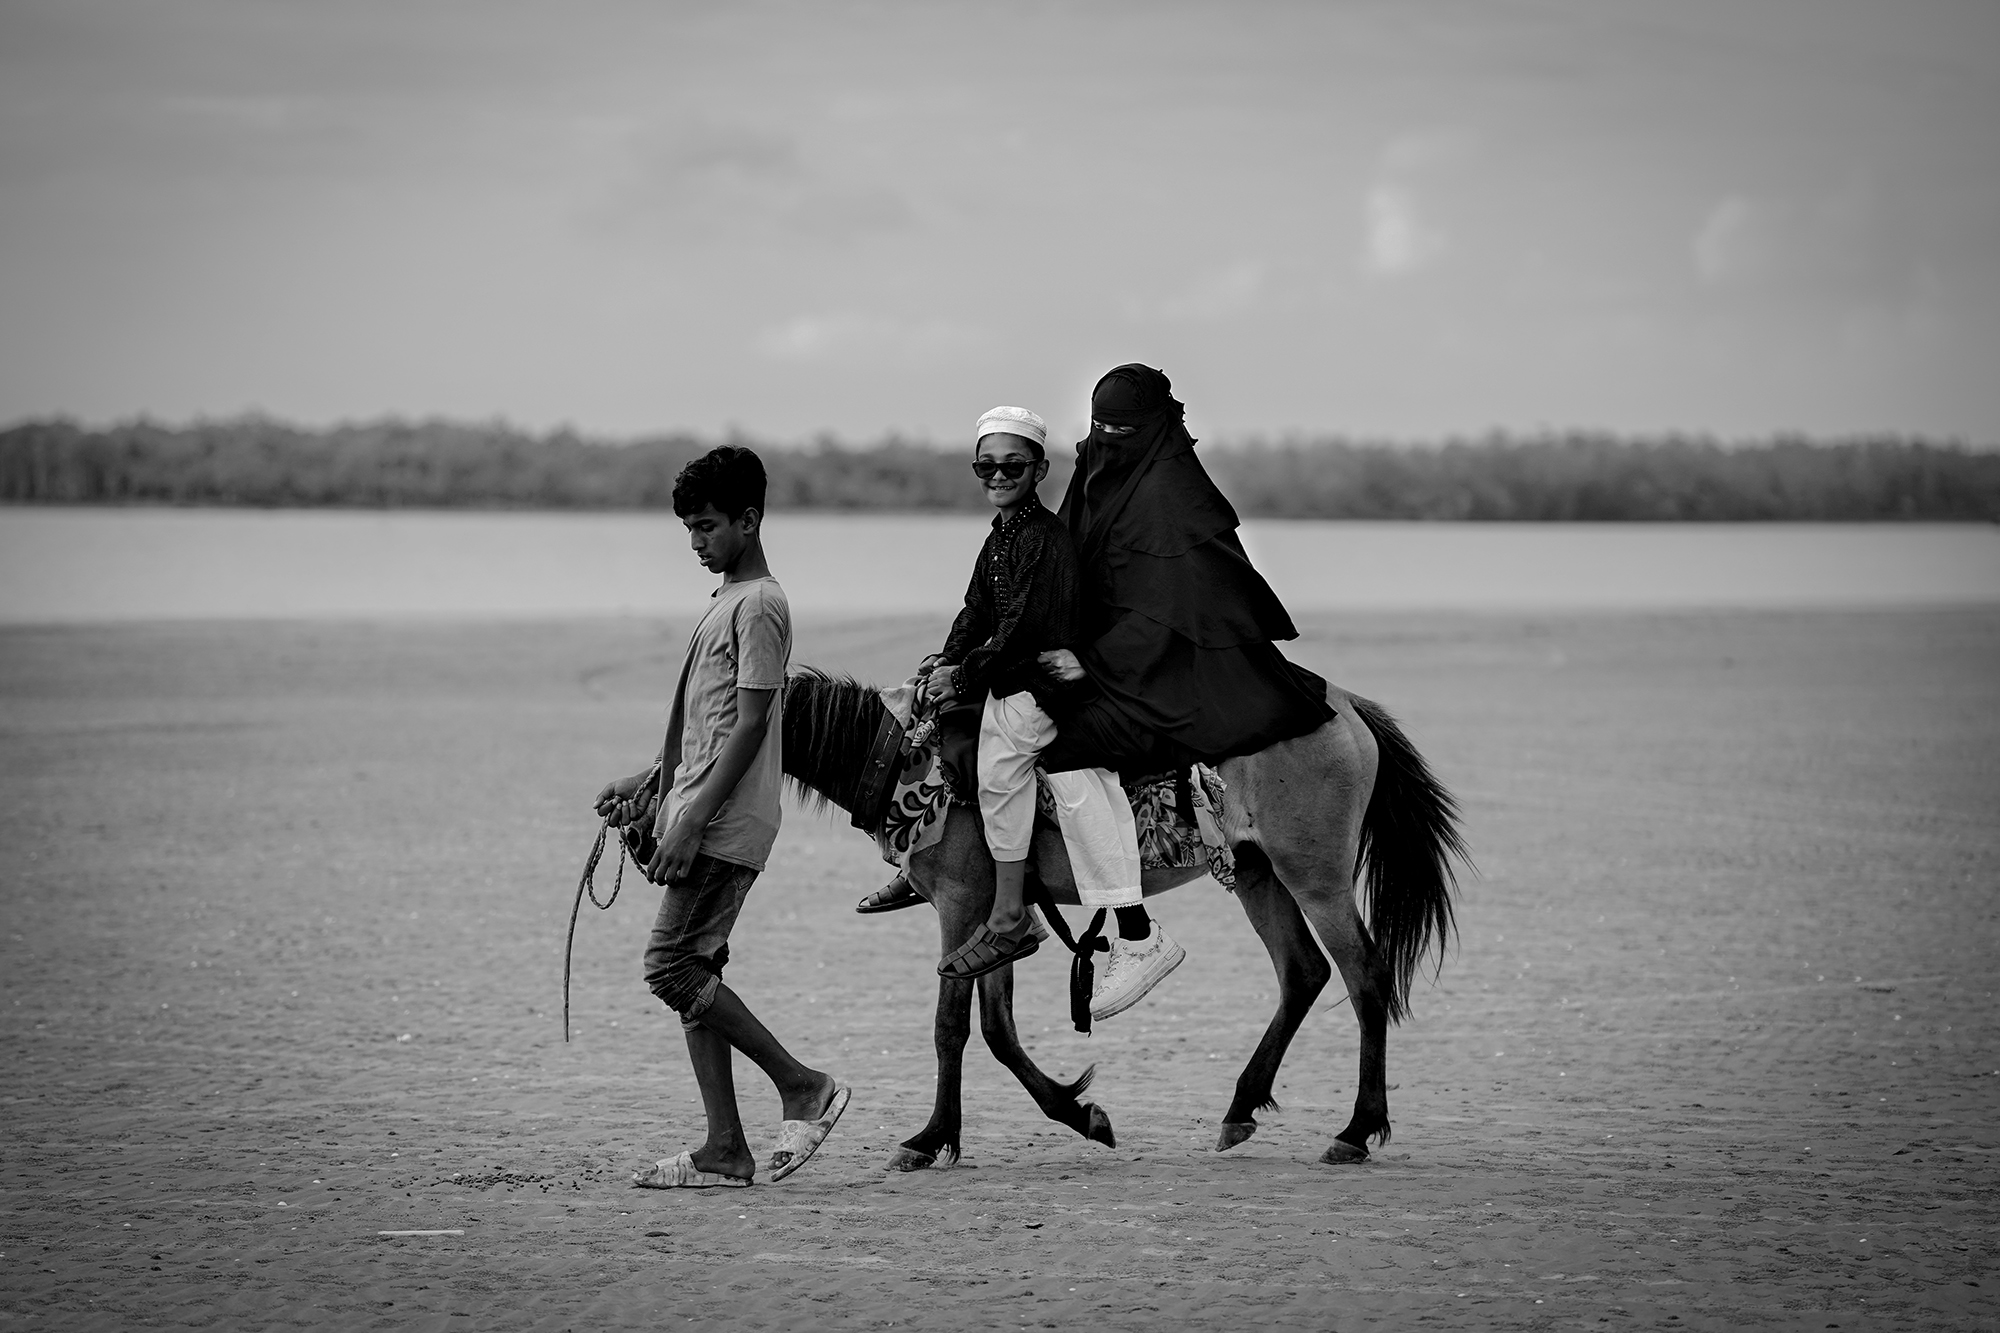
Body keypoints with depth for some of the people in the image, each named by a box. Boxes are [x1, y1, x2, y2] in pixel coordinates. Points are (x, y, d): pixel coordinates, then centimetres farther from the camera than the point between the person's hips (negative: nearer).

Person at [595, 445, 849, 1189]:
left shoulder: (758, 606, -11)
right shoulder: (728, 602, 19)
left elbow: (749, 725, -17)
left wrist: (692, 819, -21)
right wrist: (651, 784, 21)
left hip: (725, 825, -10)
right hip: (700, 822, 10)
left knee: (673, 968, -13)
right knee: (691, 974, 6)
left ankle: (804, 1089, -5)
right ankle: (724, 1151, 6)